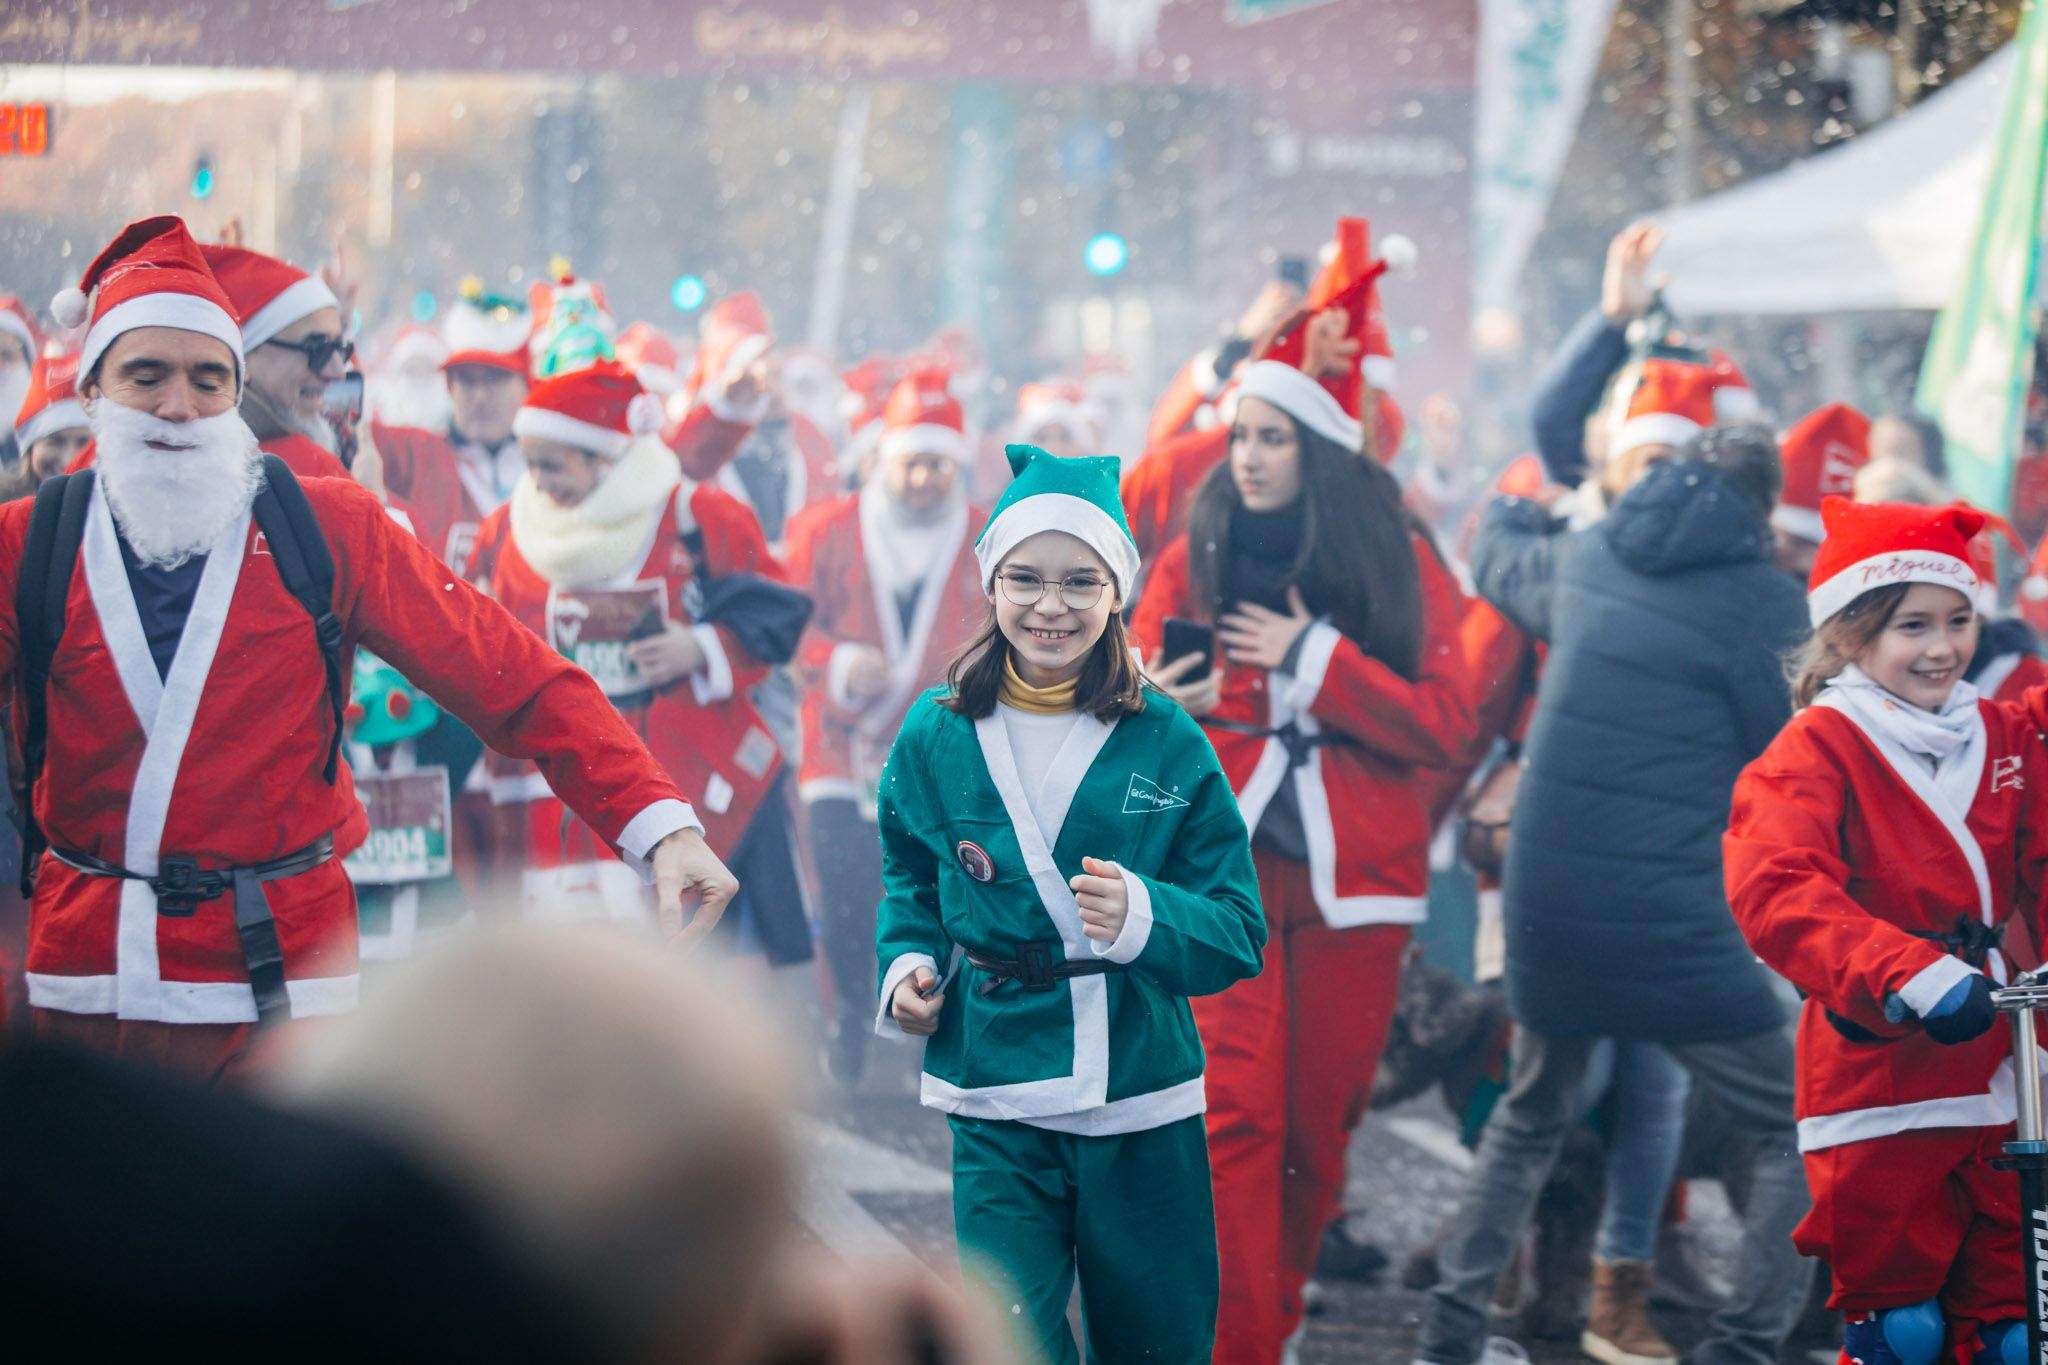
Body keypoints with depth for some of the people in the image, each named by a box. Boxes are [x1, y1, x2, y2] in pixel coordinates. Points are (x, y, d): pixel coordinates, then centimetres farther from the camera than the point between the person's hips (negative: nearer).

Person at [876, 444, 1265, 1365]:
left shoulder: (1168, 744, -3)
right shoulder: (937, 737, 2)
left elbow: (1239, 935, -5)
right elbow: (908, 878, 20)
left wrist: (1143, 916, -24)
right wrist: (909, 962, 1)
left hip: (1145, 1111, 0)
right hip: (997, 1112, 0)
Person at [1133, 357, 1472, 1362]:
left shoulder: (1402, 566, 5)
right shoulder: (1193, 561, 7)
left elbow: (1443, 726, -4)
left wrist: (1315, 659, -11)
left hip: (1353, 879, 1)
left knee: (1320, 1123, 4)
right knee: (1236, 1110, -14)